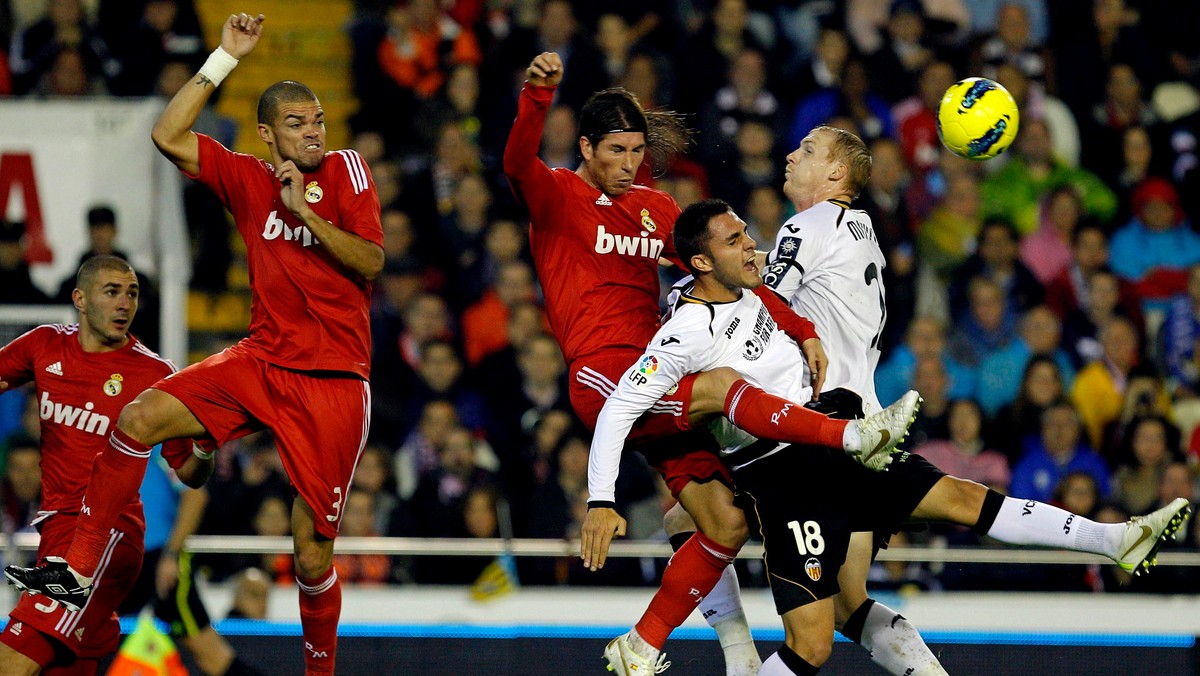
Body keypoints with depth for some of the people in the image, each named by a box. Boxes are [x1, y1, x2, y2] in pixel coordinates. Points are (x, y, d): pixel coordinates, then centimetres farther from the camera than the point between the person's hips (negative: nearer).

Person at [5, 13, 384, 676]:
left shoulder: (345, 170, 1)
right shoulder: (246, 179, 7)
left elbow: (371, 261, -8)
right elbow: (168, 136, -3)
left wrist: (306, 212, -17)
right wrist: (224, 58, -4)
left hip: (333, 383, -3)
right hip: (261, 360, 3)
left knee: (313, 553, -2)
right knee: (138, 418, -17)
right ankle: (79, 571, -12)